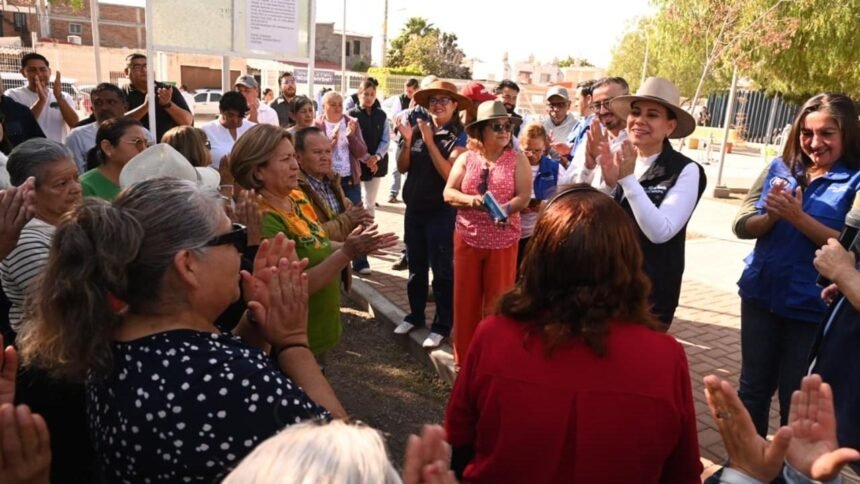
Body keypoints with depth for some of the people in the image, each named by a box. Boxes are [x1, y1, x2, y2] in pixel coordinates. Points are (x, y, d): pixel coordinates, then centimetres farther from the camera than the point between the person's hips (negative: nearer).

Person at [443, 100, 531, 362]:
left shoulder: (518, 159, 0)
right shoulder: (466, 158, 5)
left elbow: (524, 197, -8)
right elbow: (448, 193, 1)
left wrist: (504, 209, -28)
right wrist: (470, 199, -18)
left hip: (503, 241, -2)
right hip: (467, 238, 2)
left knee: (497, 301, 6)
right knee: (466, 299, 9)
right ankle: (464, 358, 24)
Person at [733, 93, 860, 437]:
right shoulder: (780, 168, 3)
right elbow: (742, 226, 0)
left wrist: (798, 217, -25)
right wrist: (772, 215, -18)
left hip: (811, 307, -4)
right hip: (760, 295, 5)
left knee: (796, 399, 10)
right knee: (753, 387, 18)